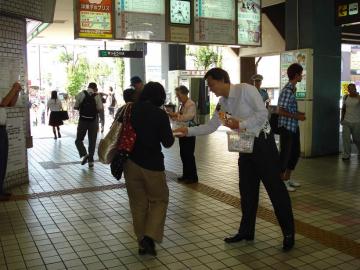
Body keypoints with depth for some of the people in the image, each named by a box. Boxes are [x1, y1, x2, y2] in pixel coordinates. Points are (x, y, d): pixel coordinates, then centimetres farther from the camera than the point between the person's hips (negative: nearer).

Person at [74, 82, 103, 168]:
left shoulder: (81, 94, -4)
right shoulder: (97, 96, -2)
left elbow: (75, 107, -5)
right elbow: (100, 108, -10)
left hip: (83, 120, -1)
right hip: (93, 120, 1)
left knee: (78, 140, 11)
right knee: (92, 141, 12)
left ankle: (84, 154, -11)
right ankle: (91, 160, 13)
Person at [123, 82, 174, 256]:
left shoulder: (130, 110, 1)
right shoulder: (160, 114, -10)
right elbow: (168, 143, -7)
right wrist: (170, 135, 11)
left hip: (130, 162, 4)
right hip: (152, 164, -4)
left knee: (138, 202, 14)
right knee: (159, 199, 13)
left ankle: (142, 241, 19)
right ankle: (149, 237, -2)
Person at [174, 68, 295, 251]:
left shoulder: (245, 89, -15)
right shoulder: (222, 103, 8)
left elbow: (263, 113, -20)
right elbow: (211, 127, 11)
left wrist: (241, 124, -23)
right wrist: (188, 131, 3)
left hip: (262, 142, -8)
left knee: (275, 187, -1)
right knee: (247, 189, 13)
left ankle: (289, 233, 11)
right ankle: (246, 231, 26)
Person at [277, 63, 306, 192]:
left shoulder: (293, 89, 11)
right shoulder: (287, 90, -18)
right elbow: (280, 111, -21)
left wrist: (299, 113, 9)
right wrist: (297, 116, -18)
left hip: (294, 127, 10)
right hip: (286, 127, -10)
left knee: (295, 153, 15)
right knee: (285, 154, 0)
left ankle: (288, 178, 28)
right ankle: (282, 181, 12)